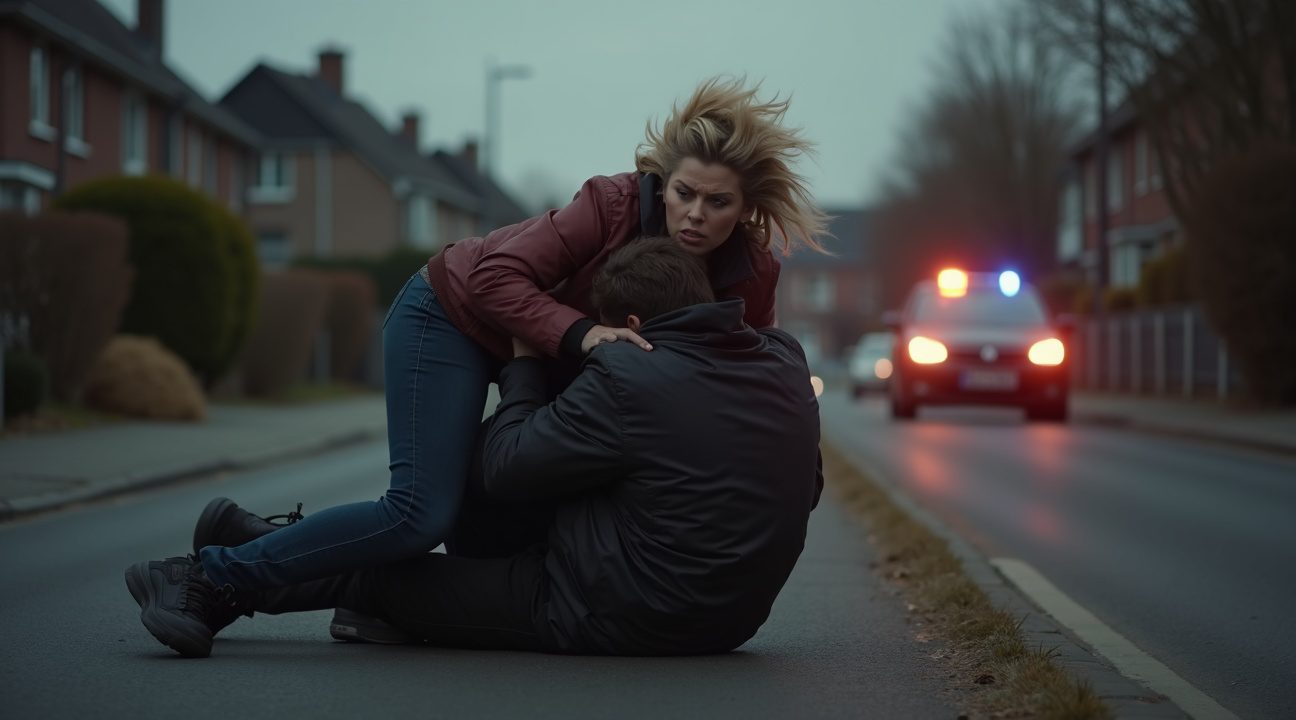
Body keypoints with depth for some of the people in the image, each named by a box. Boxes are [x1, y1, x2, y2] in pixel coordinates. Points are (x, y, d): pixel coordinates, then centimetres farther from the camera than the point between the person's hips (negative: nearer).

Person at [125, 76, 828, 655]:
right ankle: (211, 574, -13)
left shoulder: (751, 274, -14)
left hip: (547, 348, 7)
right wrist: (579, 333, -44)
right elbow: (498, 275, -30)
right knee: (422, 512, -20)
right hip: (452, 311, -7)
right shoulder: (615, 205, -29)